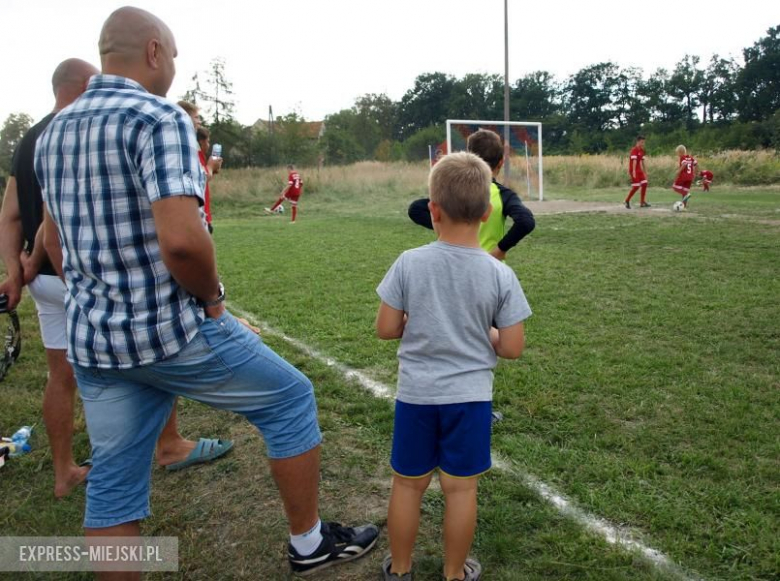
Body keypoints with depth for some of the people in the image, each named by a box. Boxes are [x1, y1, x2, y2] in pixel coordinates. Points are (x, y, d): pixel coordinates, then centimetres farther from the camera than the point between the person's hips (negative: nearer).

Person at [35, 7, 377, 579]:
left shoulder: (53, 132, 11)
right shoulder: (158, 118, -16)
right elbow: (181, 239, -30)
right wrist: (212, 297, -12)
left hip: (91, 339, 8)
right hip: (173, 330, -7)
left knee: (113, 480, 17)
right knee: (290, 398, 12)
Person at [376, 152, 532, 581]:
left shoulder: (409, 263, -11)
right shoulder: (500, 275, -10)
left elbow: (385, 329, -7)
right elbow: (511, 349, -8)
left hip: (416, 394, 1)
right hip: (470, 396, 0)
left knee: (408, 484, 17)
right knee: (460, 488, 14)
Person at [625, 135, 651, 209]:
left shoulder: (642, 150, 11)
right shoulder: (634, 150, -15)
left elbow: (642, 161, 17)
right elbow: (634, 161, -23)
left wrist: (645, 171, 18)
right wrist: (633, 171, -30)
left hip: (639, 170, 8)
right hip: (634, 170, -8)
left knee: (644, 184, 3)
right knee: (636, 186, -10)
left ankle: (642, 202, 8)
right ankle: (627, 201, 5)